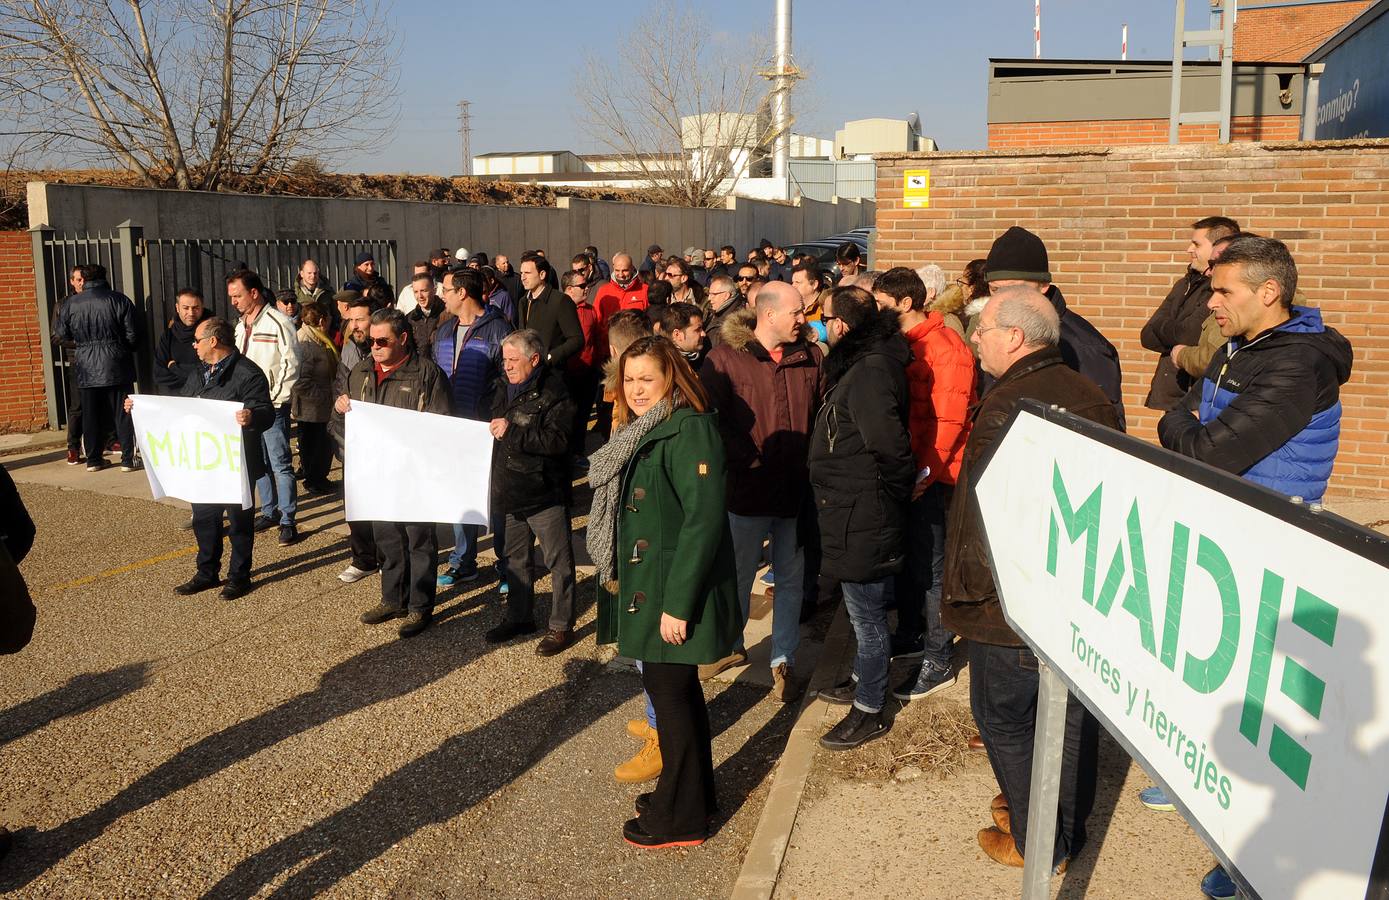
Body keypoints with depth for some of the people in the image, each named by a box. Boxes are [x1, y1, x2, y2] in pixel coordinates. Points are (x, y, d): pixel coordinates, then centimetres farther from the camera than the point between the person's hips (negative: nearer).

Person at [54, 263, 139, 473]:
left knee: (91, 414, 11)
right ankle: (128, 459, 2)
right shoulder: (120, 300, -5)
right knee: (123, 413, 3)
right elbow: (132, 336, -6)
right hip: (117, 367, -2)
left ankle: (93, 459, 16)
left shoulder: (70, 304, 0)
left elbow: (62, 334, 10)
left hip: (86, 369, 2)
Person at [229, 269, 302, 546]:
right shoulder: (241, 325, 14)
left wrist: (275, 399, -14)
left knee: (280, 464, -5)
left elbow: (291, 365, -13)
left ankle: (287, 521, 1)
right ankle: (269, 512, 26)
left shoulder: (277, 322, -11)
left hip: (273, 406, -8)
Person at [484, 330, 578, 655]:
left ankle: (561, 626, 13)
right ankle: (519, 617, 33)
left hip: (544, 494, -8)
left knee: (558, 561, 2)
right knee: (516, 558, 19)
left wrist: (511, 432, -25)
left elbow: (557, 441, -26)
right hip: (512, 493, 9)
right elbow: (493, 428, 27)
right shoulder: (504, 389, 11)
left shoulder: (553, 394, -16)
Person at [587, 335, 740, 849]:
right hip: (644, 585, 9)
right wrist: (622, 576, 14)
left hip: (677, 593, -9)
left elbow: (704, 519, -24)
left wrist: (677, 603, -24)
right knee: (677, 687, 18)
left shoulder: (689, 430, -19)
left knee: (668, 689, 1)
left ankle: (680, 818, 17)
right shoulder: (641, 431, 11)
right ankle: (694, 795, 35)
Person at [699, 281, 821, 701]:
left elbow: (822, 413, 10)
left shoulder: (810, 356, 4)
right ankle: (730, 646, 37)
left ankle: (783, 660, 25)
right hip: (747, 489, -2)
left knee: (792, 578, 11)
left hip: (798, 489, 3)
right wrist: (747, 459, -16)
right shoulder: (725, 358, -7)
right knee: (738, 575, 15)